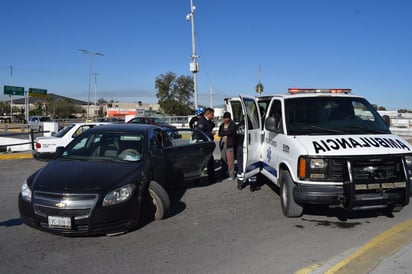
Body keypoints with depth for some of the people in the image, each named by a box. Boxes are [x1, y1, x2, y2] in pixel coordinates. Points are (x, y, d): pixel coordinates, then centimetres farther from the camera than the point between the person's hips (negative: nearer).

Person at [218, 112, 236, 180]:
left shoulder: (233, 125, -2)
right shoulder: (222, 125, 16)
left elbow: (230, 132, -16)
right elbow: (219, 134, 7)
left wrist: (223, 132, -4)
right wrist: (226, 132, -7)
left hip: (229, 144, -5)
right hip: (223, 143, 5)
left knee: (230, 160, -7)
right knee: (223, 160, 9)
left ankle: (231, 175, -1)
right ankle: (223, 174, 17)